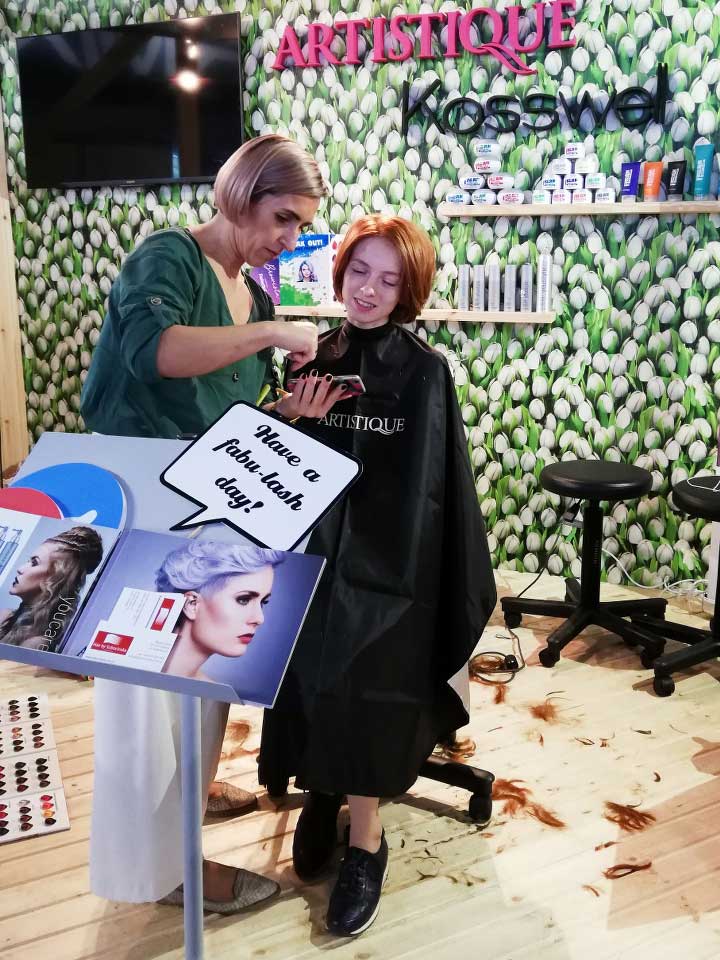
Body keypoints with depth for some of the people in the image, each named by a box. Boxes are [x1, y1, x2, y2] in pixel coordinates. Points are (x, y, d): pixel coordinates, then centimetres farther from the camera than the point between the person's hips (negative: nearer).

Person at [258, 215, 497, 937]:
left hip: (392, 554, -3)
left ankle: (364, 834, 9)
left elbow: (429, 484, -7)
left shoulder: (425, 371, -6)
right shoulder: (315, 359, 6)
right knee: (312, 669, -1)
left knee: (361, 680, -9)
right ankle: (323, 788, 27)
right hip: (317, 546, 4)